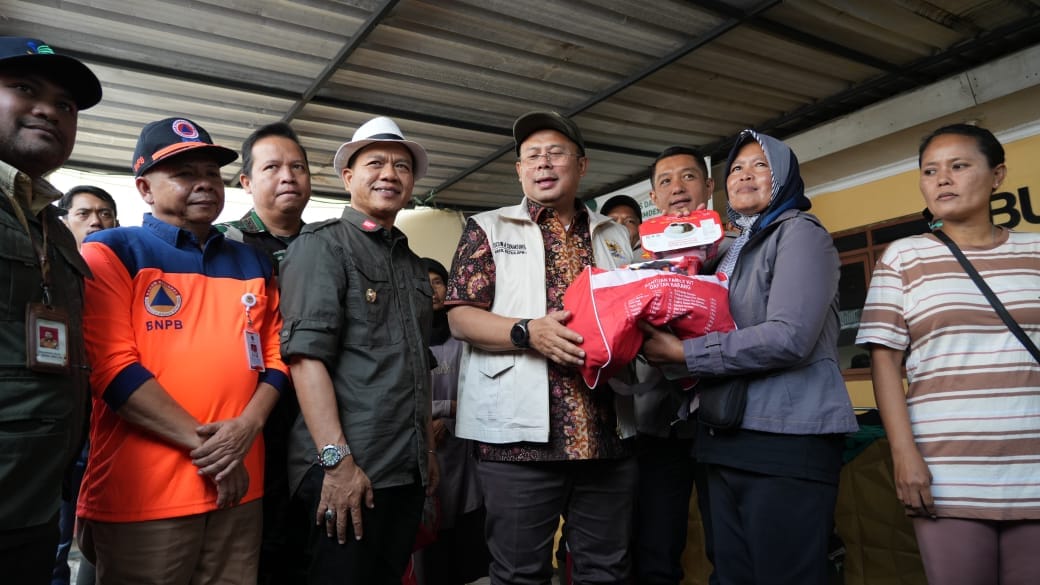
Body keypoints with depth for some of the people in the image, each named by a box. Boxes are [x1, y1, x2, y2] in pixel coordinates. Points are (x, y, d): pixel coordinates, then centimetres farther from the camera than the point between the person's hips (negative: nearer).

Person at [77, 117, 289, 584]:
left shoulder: (253, 263, 13)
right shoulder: (111, 252, -2)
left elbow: (275, 356, 10)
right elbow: (110, 366, -12)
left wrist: (247, 426, -8)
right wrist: (202, 440, -14)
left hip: (238, 487, 5)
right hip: (141, 494, -4)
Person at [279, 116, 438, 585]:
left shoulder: (412, 263, 17)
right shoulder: (322, 246, -6)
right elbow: (306, 355, -16)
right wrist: (337, 459, -22)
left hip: (408, 470, 7)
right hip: (346, 469, -7)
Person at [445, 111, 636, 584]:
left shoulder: (615, 236, 16)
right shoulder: (487, 229, 7)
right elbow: (461, 317, -2)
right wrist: (527, 332, -19)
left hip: (607, 433, 3)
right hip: (521, 433, -3)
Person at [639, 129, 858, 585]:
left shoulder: (800, 233, -4)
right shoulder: (733, 251, 20)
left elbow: (789, 337, -19)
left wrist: (684, 353, -15)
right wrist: (665, 338, 3)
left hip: (787, 439, -8)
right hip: (725, 441, 8)